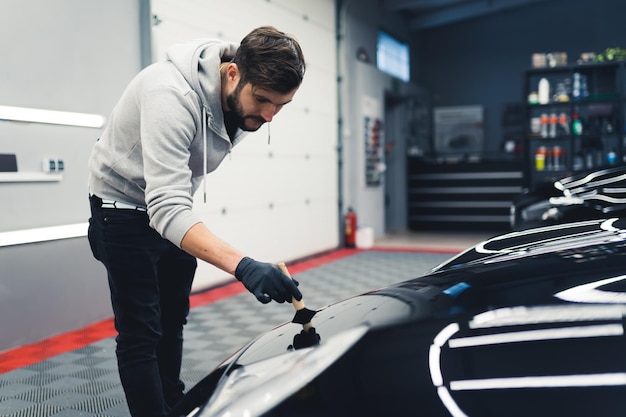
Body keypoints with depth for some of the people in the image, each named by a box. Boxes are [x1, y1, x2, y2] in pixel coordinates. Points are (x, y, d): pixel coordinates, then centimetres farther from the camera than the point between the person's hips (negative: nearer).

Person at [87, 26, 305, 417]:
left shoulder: (243, 98, -12)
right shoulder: (172, 94, -36)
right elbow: (165, 209, -44)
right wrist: (242, 265, -54)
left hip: (174, 208, 7)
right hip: (126, 206, -7)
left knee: (173, 322, 14)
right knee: (141, 334, -6)